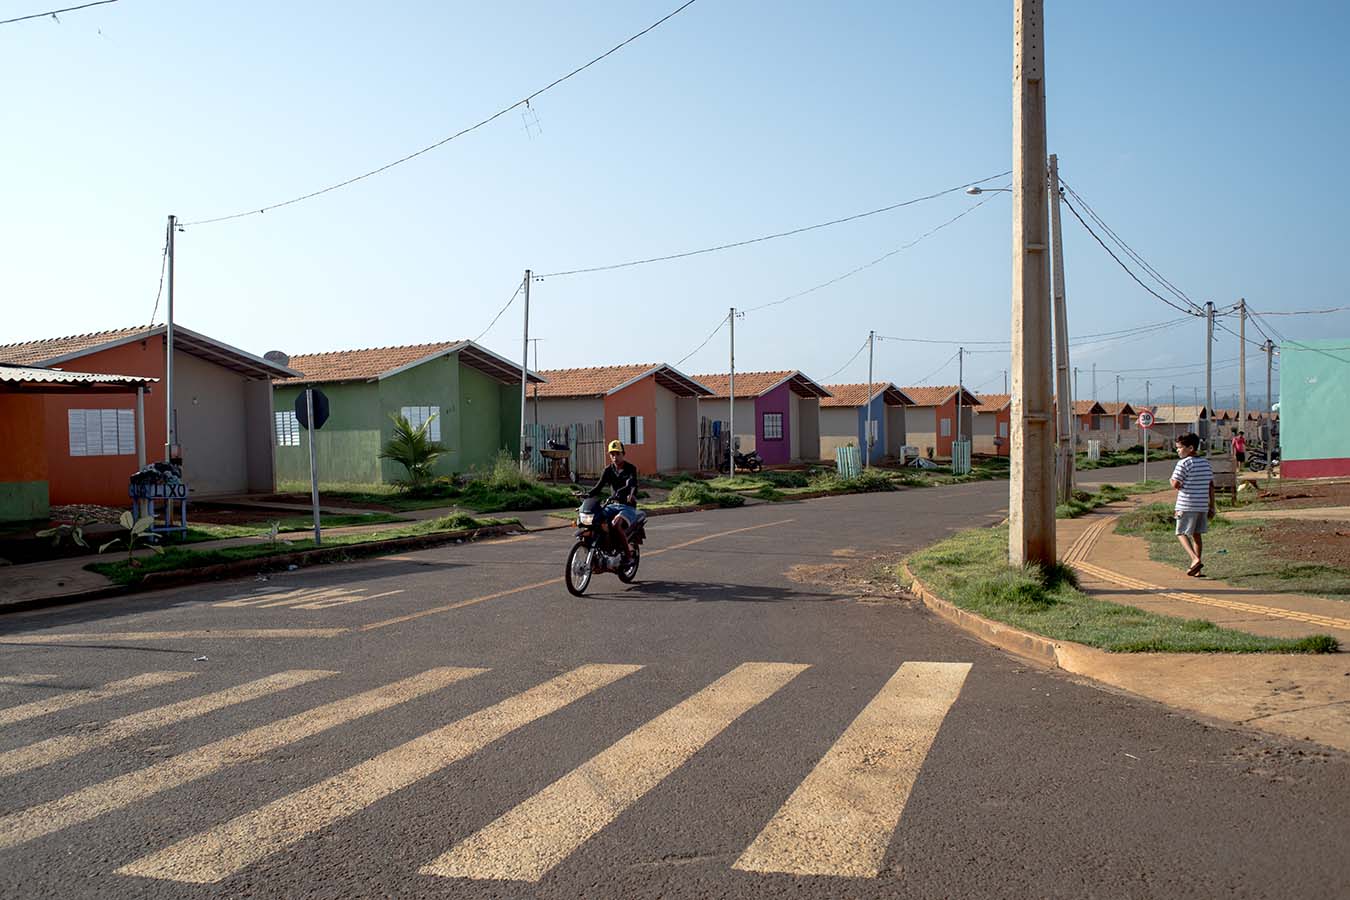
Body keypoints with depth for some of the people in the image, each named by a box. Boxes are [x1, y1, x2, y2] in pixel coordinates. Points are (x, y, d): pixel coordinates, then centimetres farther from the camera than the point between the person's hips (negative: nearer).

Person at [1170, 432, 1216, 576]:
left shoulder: (1183, 463, -12)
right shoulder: (1205, 463, 10)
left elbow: (1175, 485, -16)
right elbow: (1211, 486, 12)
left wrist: (1172, 481, 7)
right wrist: (1212, 507, 16)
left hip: (1187, 506, -7)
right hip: (1202, 505, 7)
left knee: (1181, 533, 1)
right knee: (1197, 534, 13)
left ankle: (1195, 559, -20)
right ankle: (1196, 568, 15)